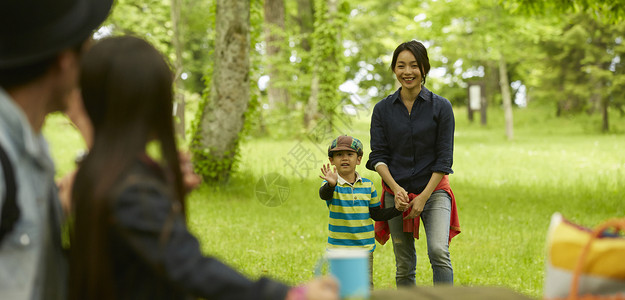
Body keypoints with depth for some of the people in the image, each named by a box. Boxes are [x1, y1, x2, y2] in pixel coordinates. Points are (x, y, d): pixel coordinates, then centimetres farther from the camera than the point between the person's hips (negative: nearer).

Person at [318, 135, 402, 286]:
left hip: (365, 247, 3)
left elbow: (376, 214, 12)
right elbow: (324, 194, -31)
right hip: (338, 249, -3)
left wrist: (397, 209, -2)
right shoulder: (330, 185, -6)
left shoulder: (368, 185, 5)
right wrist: (331, 184, -53)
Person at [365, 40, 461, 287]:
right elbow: (378, 156, -1)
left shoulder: (441, 107, -3)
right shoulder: (383, 109, 2)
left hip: (434, 190, -2)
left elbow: (444, 158, -5)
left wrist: (424, 196, -12)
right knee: (404, 266, 6)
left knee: (438, 251, -22)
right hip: (397, 194, 2)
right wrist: (396, 189, -16)